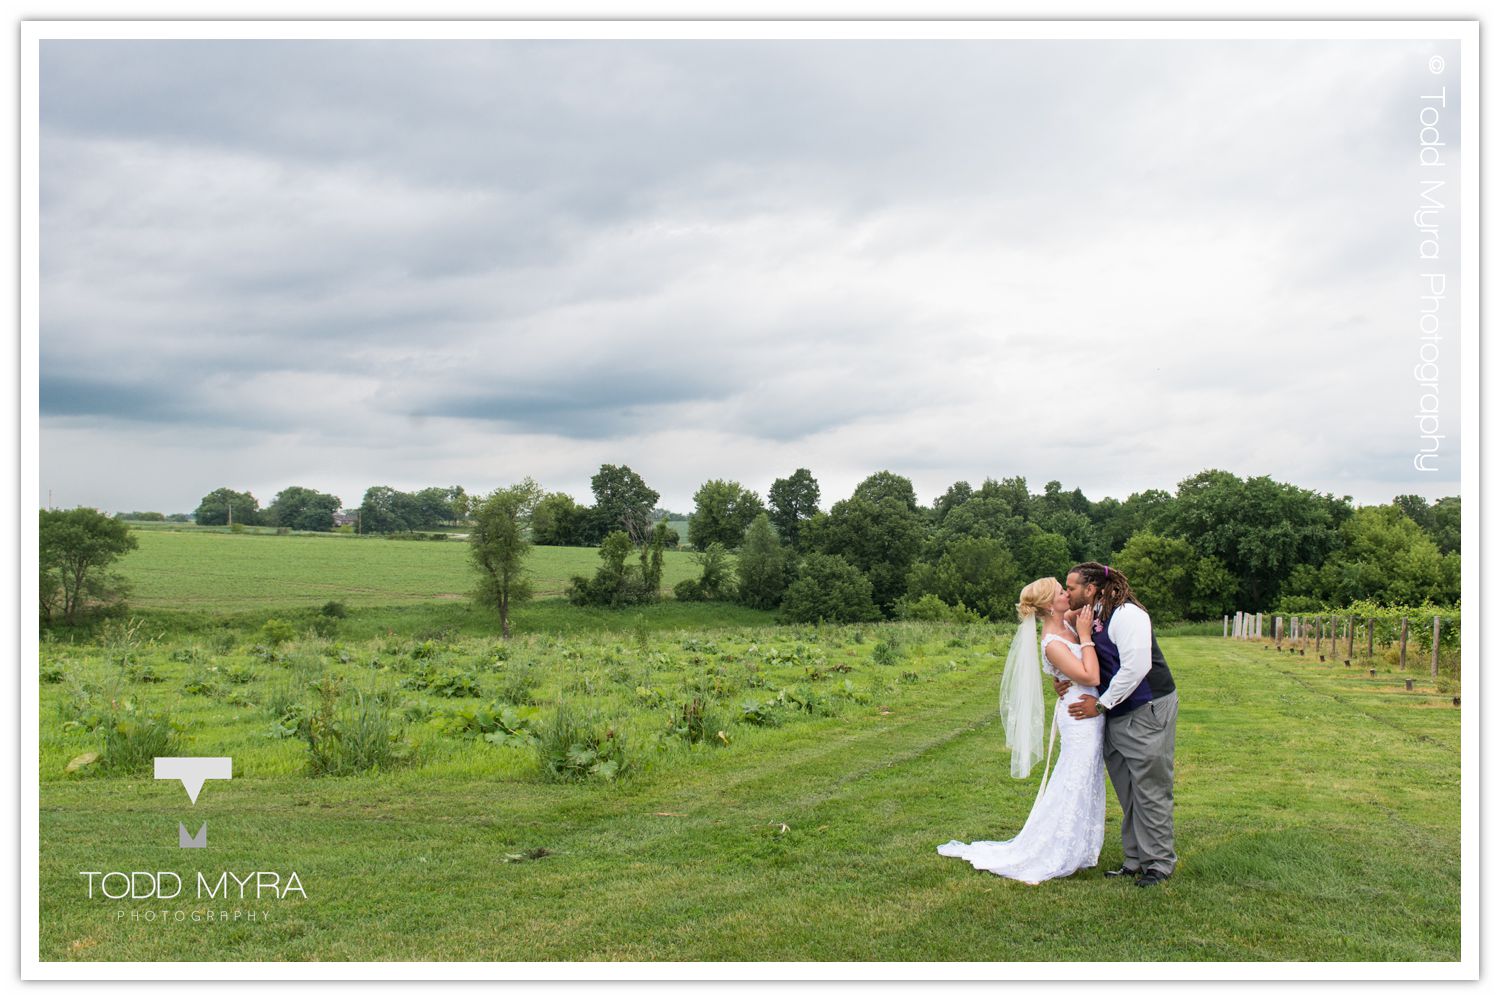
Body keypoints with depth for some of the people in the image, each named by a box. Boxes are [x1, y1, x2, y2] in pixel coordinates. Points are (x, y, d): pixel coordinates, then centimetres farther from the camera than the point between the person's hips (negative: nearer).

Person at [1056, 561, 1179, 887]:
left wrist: (1101, 704, -19)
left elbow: (1135, 667, -25)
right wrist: (1064, 681, 0)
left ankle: (1159, 863, 10)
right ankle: (1135, 860, 24)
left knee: (1150, 790, -2)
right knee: (1127, 793, 14)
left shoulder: (1125, 615, -17)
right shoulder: (1088, 619, 9)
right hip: (1116, 717, 9)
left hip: (1147, 713, -9)